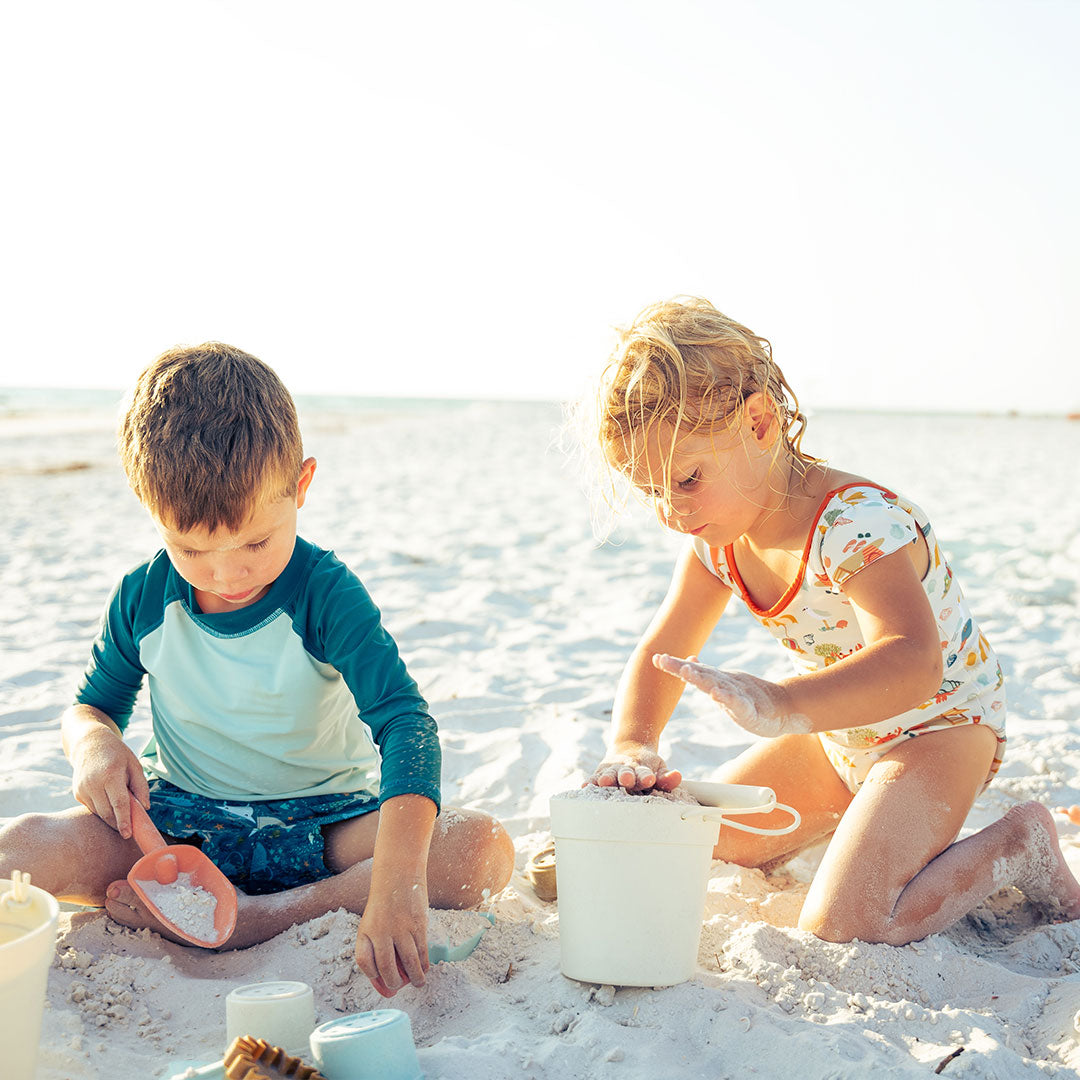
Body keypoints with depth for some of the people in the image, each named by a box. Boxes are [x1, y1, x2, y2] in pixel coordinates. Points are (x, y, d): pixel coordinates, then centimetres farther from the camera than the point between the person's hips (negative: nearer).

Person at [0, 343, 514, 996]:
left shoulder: (325, 593, -19)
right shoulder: (143, 599, -7)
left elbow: (404, 719, -30)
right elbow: (94, 704, 10)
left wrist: (397, 880, -45)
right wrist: (94, 741, -19)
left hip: (322, 823, -2)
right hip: (181, 818, 2)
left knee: (484, 851, -28)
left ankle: (267, 916, -25)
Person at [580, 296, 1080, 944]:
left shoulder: (856, 525, -34)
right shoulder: (717, 538, -8)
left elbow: (912, 663, -49)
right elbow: (662, 652, -4)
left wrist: (785, 708, -66)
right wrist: (632, 745, -25)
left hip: (940, 725, -8)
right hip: (841, 730, 8)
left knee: (841, 926, -21)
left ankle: (1017, 846, -1)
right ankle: (861, 812, 26)